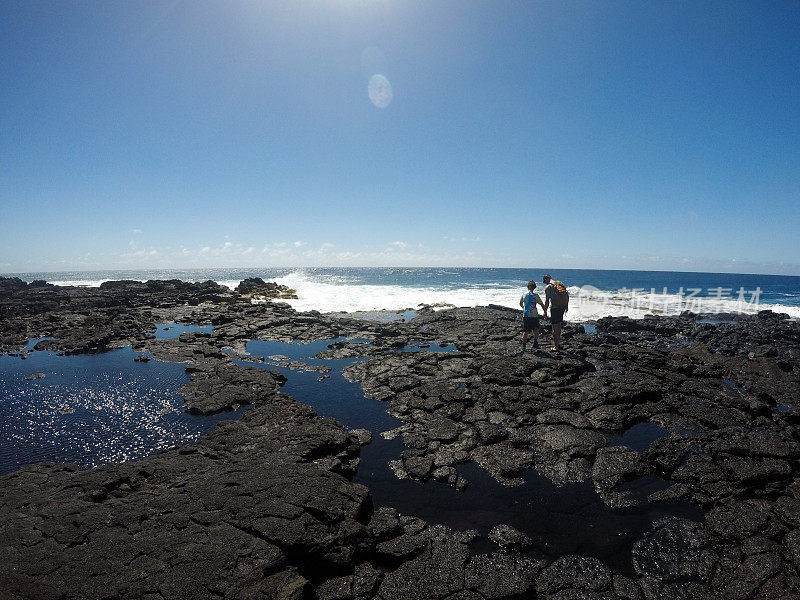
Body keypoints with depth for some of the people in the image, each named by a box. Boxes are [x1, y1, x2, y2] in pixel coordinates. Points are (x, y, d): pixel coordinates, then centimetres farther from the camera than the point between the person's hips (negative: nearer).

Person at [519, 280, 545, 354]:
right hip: (534, 315, -2)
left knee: (525, 331, 2)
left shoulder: (524, 295, 4)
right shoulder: (536, 295, -5)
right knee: (536, 329, 20)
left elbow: (520, 304, 20)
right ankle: (535, 343, 28)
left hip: (525, 315, 2)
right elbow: (542, 305, -2)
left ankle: (523, 347, -4)